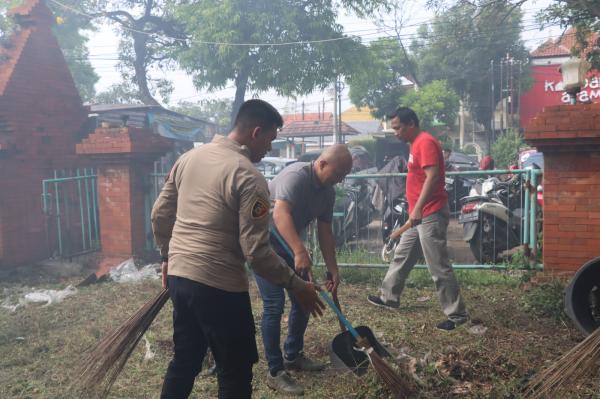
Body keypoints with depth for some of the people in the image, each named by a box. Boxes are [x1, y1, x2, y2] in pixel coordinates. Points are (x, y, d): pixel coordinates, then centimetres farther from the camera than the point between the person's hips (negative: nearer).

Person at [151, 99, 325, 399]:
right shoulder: (249, 178, -16)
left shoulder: (189, 158, 7)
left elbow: (160, 215, 13)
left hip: (179, 277, 8)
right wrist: (296, 286, -9)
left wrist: (169, 257, 27)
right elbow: (256, 252, -19)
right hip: (219, 288, -8)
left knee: (184, 362, 23)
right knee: (235, 374, 9)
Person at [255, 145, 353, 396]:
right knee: (275, 304, -13)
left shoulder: (328, 192, 0)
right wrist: (300, 252, -50)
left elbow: (325, 232, 6)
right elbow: (280, 214, -40)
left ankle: (293, 356, 28)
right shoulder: (296, 175, -26)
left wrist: (333, 269, 3)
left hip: (289, 246, 9)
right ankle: (275, 372, -3)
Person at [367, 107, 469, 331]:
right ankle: (389, 297, 35)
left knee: (438, 267, -6)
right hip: (420, 215, 11)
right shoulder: (416, 144, 17)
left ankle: (457, 314, 4)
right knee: (402, 256, 20)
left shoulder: (426, 142, -15)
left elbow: (432, 176, -25)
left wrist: (418, 208, -31)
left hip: (431, 215, -11)